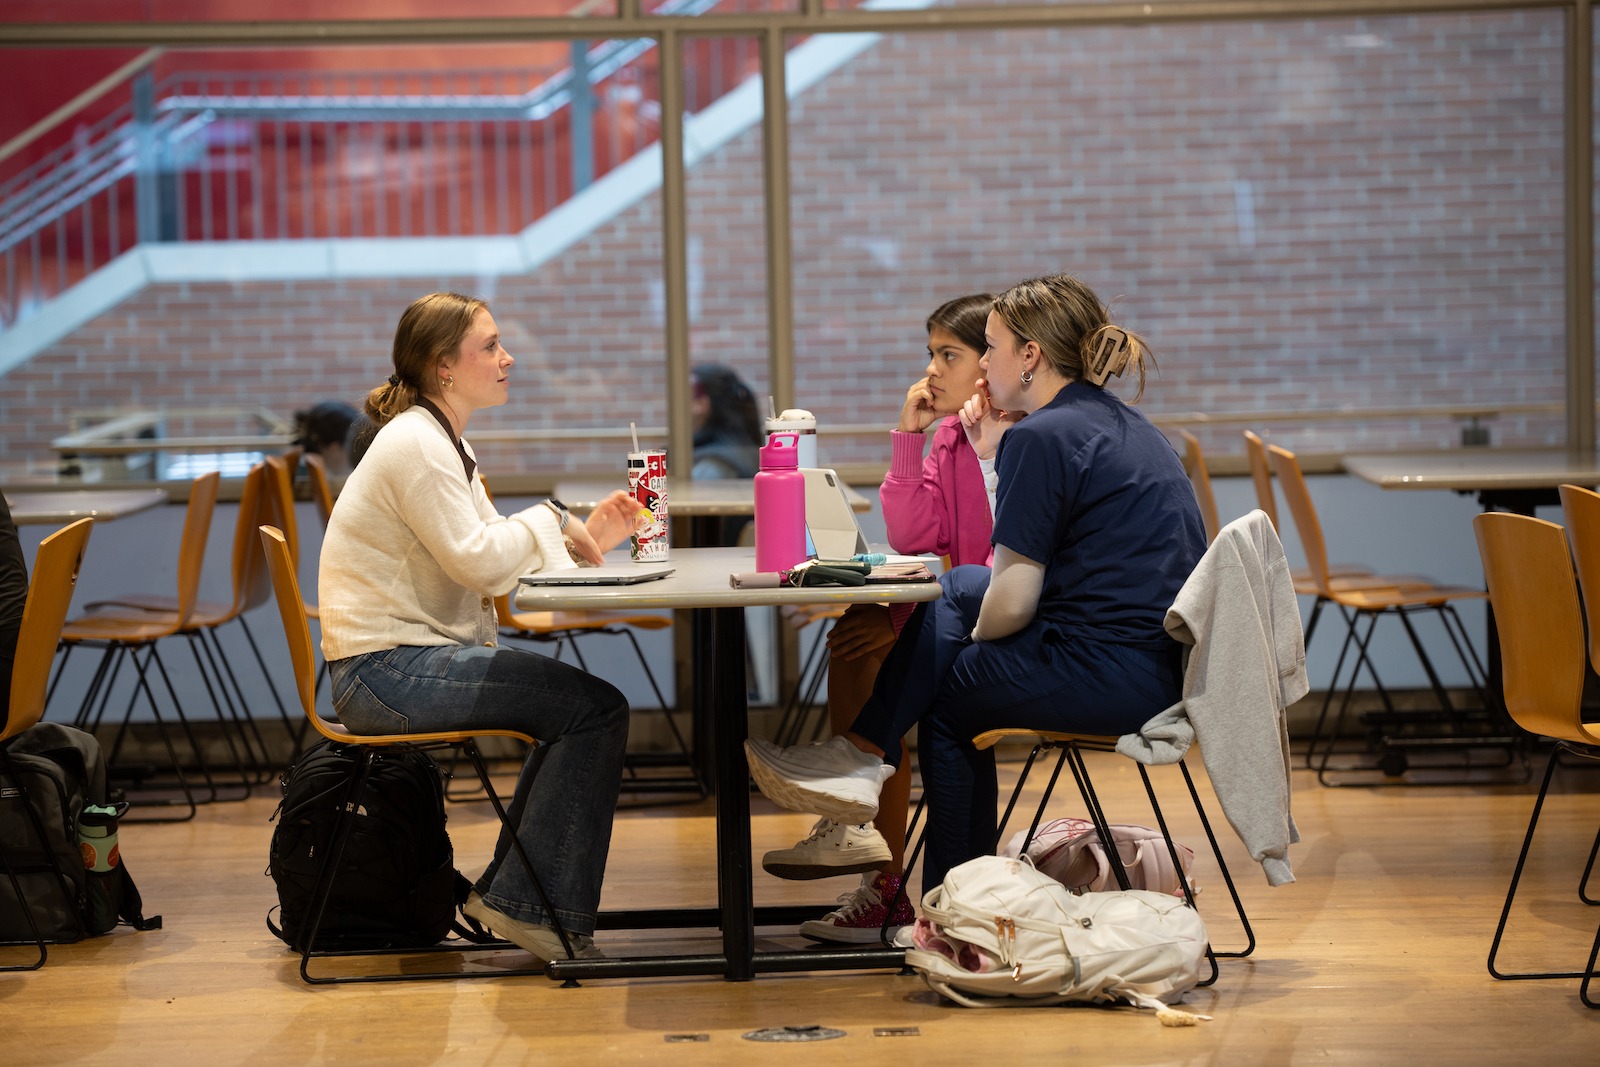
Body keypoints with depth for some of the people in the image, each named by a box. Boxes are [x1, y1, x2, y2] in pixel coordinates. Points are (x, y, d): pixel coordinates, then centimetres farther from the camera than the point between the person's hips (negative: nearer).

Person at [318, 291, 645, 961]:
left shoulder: (443, 441, 19)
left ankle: (506, 891, 16)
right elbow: (479, 561, -20)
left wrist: (580, 539, 2)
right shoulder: (415, 443, -14)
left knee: (575, 702, 13)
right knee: (597, 708, -14)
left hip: (408, 660, 11)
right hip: (385, 671, -11)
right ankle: (531, 906, -8)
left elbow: (490, 553, 17)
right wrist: (549, 521, -4)